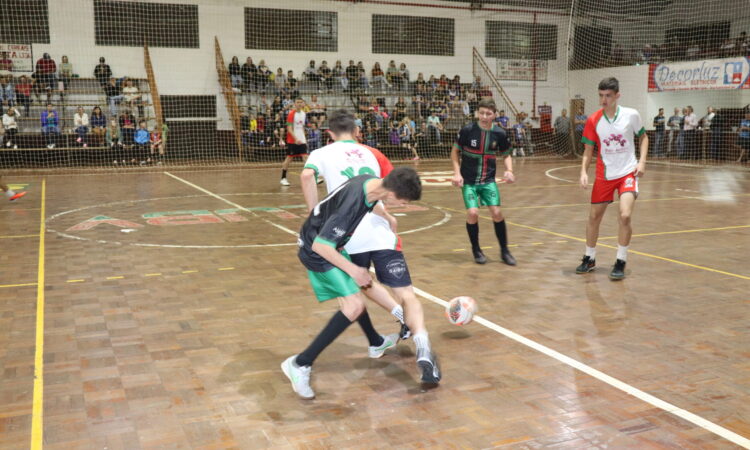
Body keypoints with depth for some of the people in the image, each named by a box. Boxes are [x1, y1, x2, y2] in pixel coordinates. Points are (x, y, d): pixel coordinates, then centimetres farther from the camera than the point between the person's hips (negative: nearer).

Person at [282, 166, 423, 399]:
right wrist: (354, 270, -21)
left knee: (354, 295, 25)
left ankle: (376, 343, 51)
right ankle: (301, 364, -15)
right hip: (317, 252, -9)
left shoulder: (372, 182, -9)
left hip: (329, 245, 9)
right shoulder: (352, 203, -35)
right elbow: (321, 246, -30)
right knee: (354, 305, -18)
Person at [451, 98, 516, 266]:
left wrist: (509, 170, -9)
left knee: (496, 212, -9)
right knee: (472, 213, -14)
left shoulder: (499, 133, -5)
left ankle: (504, 250, 9)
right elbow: (455, 151, 1)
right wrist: (457, 173, -9)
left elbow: (506, 155, 10)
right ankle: (476, 250, 9)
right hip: (468, 181, -1)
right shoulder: (467, 130, -11)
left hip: (488, 180, 2)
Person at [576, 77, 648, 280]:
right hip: (604, 175, 2)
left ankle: (620, 263, -2)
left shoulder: (631, 115, -8)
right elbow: (588, 150, -1)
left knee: (625, 215, -18)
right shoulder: (593, 120, -6)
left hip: (628, 173, -2)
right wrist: (583, 172, -16)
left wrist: (642, 161, -4)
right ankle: (589, 258, 29)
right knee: (594, 217, 8)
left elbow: (643, 137, 9)